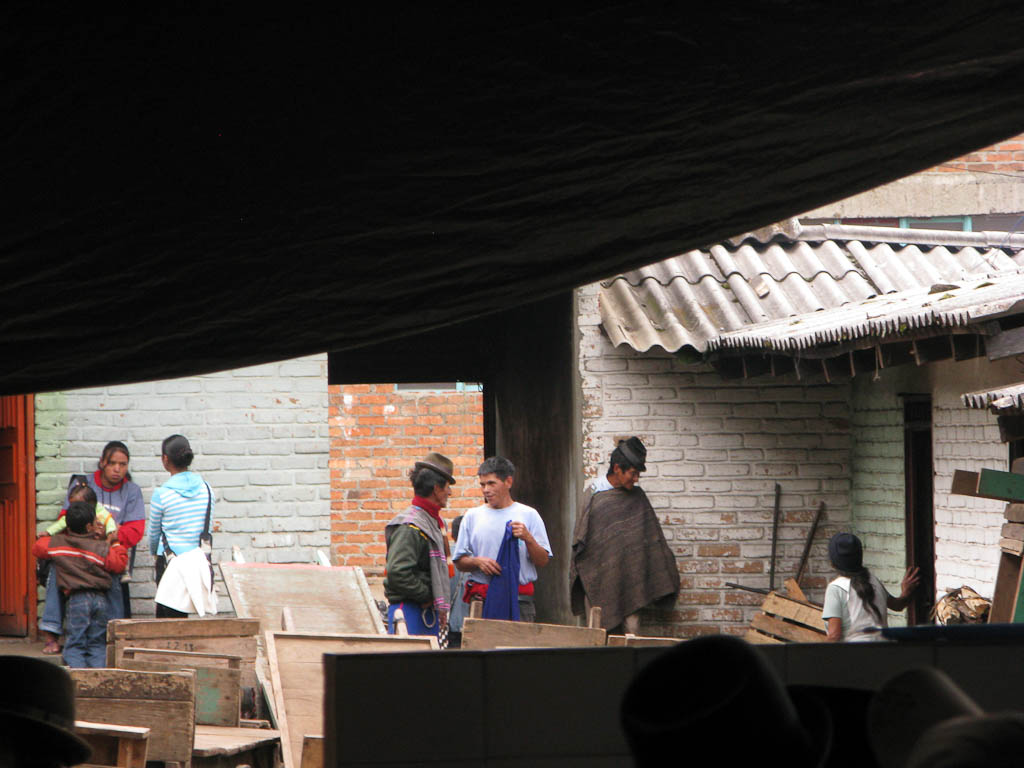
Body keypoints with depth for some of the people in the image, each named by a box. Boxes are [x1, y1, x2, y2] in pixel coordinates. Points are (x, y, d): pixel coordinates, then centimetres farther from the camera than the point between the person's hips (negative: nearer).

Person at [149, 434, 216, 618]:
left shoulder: (161, 494, -10)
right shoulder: (205, 489, 3)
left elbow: (153, 533, 5)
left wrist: (155, 551, 26)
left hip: (171, 561, -5)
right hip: (200, 560, 5)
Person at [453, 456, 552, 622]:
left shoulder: (529, 515, 8)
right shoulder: (472, 516, 13)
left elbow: (543, 561, 5)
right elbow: (459, 562, 13)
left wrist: (528, 539, -11)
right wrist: (478, 562, -7)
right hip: (481, 599, 1)